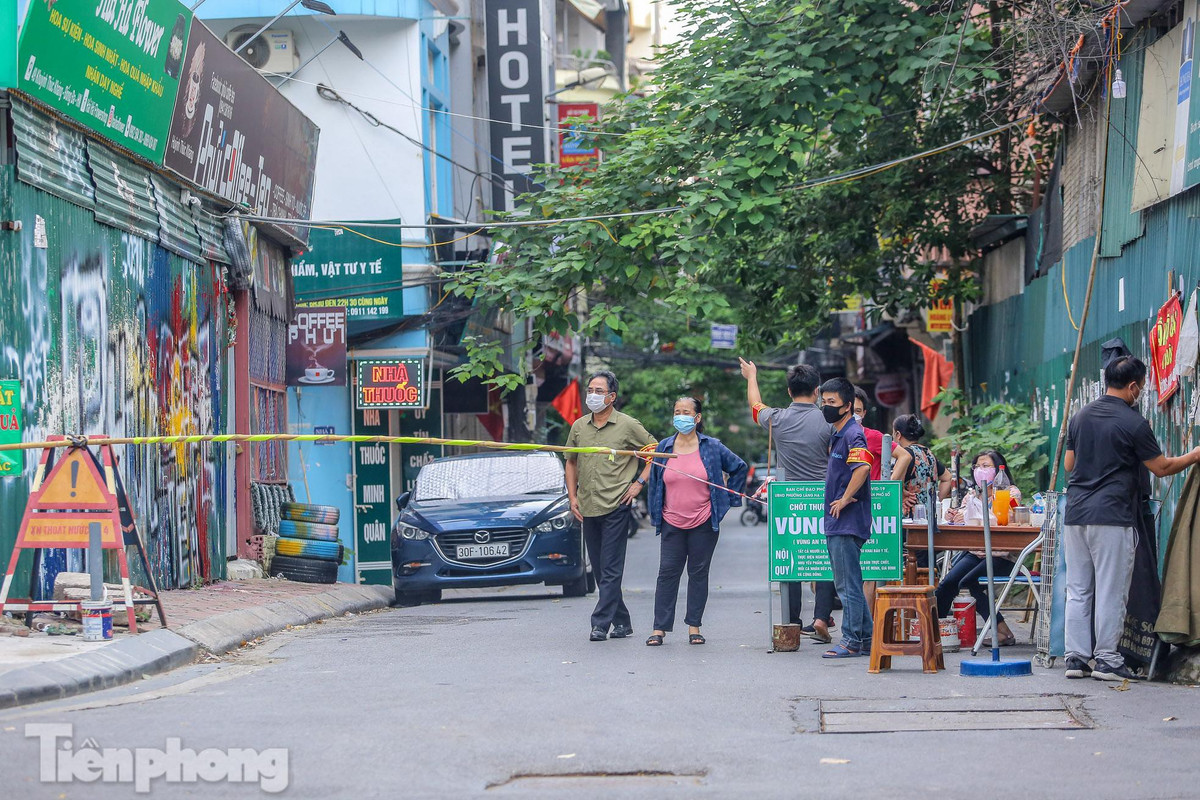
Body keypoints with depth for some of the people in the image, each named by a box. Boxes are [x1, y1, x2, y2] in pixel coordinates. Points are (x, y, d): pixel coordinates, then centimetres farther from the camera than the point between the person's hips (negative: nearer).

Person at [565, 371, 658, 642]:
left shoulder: (628, 425, -3)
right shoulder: (579, 426, 10)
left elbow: (655, 451, 5)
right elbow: (571, 462, 19)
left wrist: (640, 482, -3)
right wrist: (572, 495, 9)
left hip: (616, 505, -6)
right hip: (588, 508, 6)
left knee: (611, 569, -8)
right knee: (599, 569, 10)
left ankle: (601, 623, -10)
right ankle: (621, 622, 20)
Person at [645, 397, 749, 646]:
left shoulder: (712, 447, 0)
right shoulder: (664, 447, 5)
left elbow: (739, 467, 10)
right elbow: (655, 482, 15)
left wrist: (728, 498, 6)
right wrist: (655, 514, 11)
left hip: (703, 523, -1)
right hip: (672, 523, 1)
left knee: (699, 573, 5)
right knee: (667, 573, -2)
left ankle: (694, 626, 12)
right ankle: (659, 628, -1)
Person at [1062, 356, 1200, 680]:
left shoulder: (1080, 417, 10)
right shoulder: (1133, 423, -9)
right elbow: (1161, 468, -2)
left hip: (1075, 516, 6)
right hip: (1112, 517, -6)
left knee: (1078, 590, 8)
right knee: (1111, 591, -1)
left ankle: (1076, 657, 8)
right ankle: (1106, 660, 0)